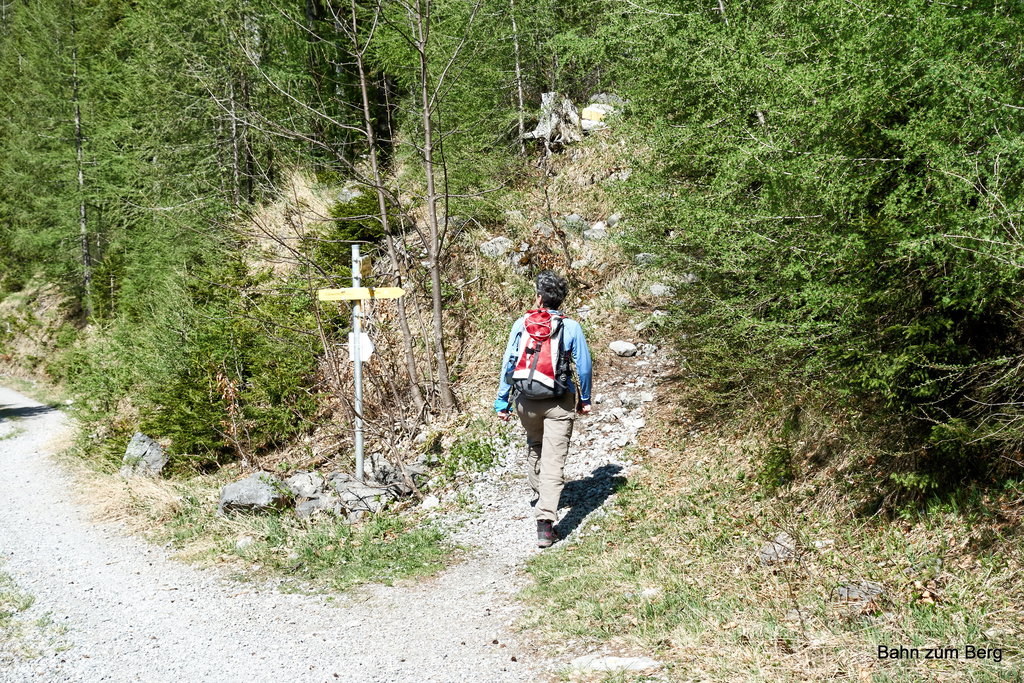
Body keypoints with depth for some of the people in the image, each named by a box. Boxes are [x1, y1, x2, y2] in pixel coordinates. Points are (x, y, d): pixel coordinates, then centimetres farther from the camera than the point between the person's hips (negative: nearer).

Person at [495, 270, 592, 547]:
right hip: (559, 403, -2)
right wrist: (585, 399, 14)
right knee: (553, 461, -4)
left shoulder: (521, 324, -1)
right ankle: (545, 521, -15)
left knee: (534, 445, 29)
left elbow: (508, 363, 1)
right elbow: (584, 366, 0)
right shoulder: (571, 327, -3)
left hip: (526, 400, 2)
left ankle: (538, 492, 47)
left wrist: (502, 401, 8)